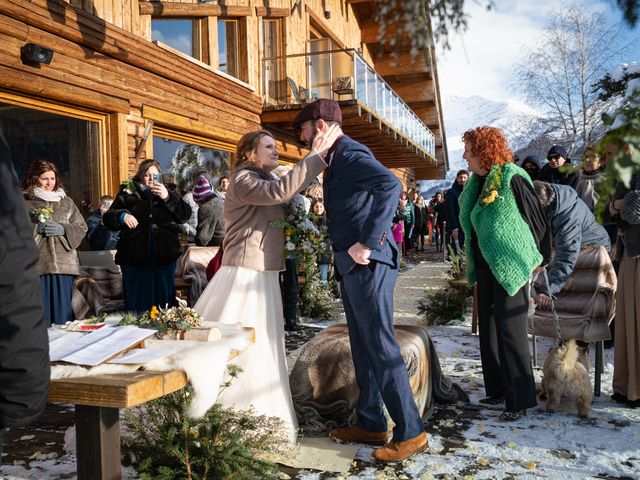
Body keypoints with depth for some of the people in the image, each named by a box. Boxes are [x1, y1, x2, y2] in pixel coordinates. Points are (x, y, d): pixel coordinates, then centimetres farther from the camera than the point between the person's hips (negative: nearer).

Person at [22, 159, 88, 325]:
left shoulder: (66, 201, 14)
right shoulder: (24, 202, 6)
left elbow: (81, 227, 10)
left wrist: (63, 230, -6)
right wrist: (35, 229, -12)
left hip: (64, 265, 2)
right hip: (36, 264, -2)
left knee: (63, 313, 3)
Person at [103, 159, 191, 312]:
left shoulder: (168, 193, 13)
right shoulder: (128, 194, 8)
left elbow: (185, 215, 0)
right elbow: (108, 218, 2)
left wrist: (167, 197, -13)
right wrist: (122, 216, -20)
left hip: (164, 258, 1)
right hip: (135, 259, -1)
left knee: (164, 304, 8)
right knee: (138, 305, 2)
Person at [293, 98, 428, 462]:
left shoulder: (350, 153, -12)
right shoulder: (337, 158, 18)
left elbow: (391, 185, -29)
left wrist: (368, 244, -29)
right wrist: (349, 253, 14)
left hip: (368, 265, -10)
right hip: (353, 267, 10)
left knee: (381, 347, -5)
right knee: (363, 348, 14)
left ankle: (411, 432, 6)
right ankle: (371, 425, 26)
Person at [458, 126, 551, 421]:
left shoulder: (511, 179, -14)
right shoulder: (477, 184, 10)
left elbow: (537, 220, -11)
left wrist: (541, 262, -6)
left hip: (510, 268, -8)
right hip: (486, 267, 8)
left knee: (510, 333, -3)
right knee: (488, 330, 13)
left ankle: (519, 399, 8)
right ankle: (498, 389, 26)